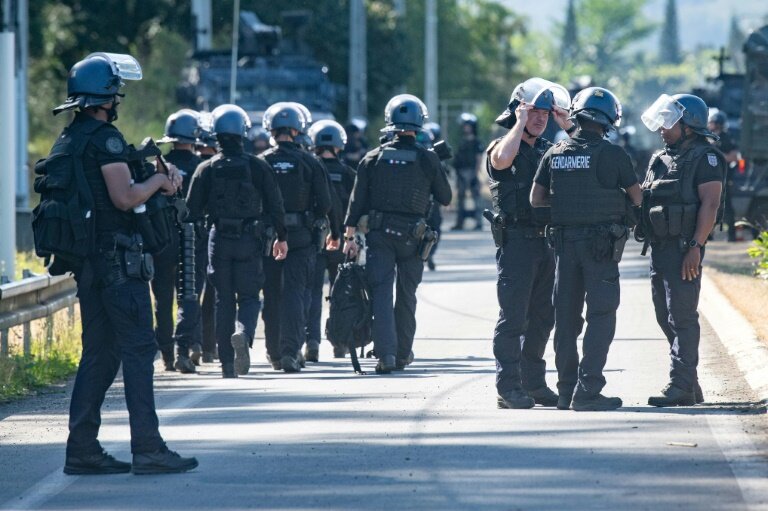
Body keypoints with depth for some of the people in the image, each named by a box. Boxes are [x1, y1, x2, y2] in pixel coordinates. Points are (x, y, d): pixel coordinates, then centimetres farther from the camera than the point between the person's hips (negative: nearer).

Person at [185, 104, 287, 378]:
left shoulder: (207, 169, -1)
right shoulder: (257, 167, -3)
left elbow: (193, 210, 1)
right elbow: (275, 206, 0)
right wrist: (281, 237, 12)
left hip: (219, 240, 1)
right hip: (249, 240, -1)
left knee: (223, 299, 8)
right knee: (249, 296, 7)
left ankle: (227, 364, 6)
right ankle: (244, 332, -26)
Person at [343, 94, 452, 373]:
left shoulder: (374, 157, 1)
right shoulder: (428, 159, -3)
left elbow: (357, 200, 0)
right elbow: (445, 198, 6)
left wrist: (349, 236, 3)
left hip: (379, 234, 0)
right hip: (412, 235, 0)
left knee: (381, 291, -2)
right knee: (406, 294, 12)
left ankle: (386, 352, -15)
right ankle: (403, 353, 20)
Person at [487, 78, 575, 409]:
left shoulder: (548, 151, 17)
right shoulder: (502, 147, -3)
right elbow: (503, 159, -27)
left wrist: (569, 127, 3)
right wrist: (520, 123, -16)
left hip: (545, 242, 7)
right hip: (516, 241, -7)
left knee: (542, 318, 10)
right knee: (513, 317, -8)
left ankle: (533, 384, 18)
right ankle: (508, 388, -8)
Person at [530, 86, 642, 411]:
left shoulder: (554, 154, 4)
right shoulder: (612, 155, -9)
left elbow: (536, 199, 6)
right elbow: (637, 198, -1)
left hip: (565, 240, 5)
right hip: (601, 245, -5)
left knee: (566, 316, 11)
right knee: (601, 317, -2)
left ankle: (566, 391, 14)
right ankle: (587, 391, -10)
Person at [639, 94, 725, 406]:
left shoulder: (705, 158, -7)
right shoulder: (660, 160, 19)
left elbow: (710, 205, -15)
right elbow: (645, 200, 24)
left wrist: (695, 246, -21)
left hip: (684, 248, -9)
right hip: (659, 248, 9)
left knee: (682, 317, -10)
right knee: (666, 318, 11)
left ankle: (681, 387, -11)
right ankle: (690, 386, 17)